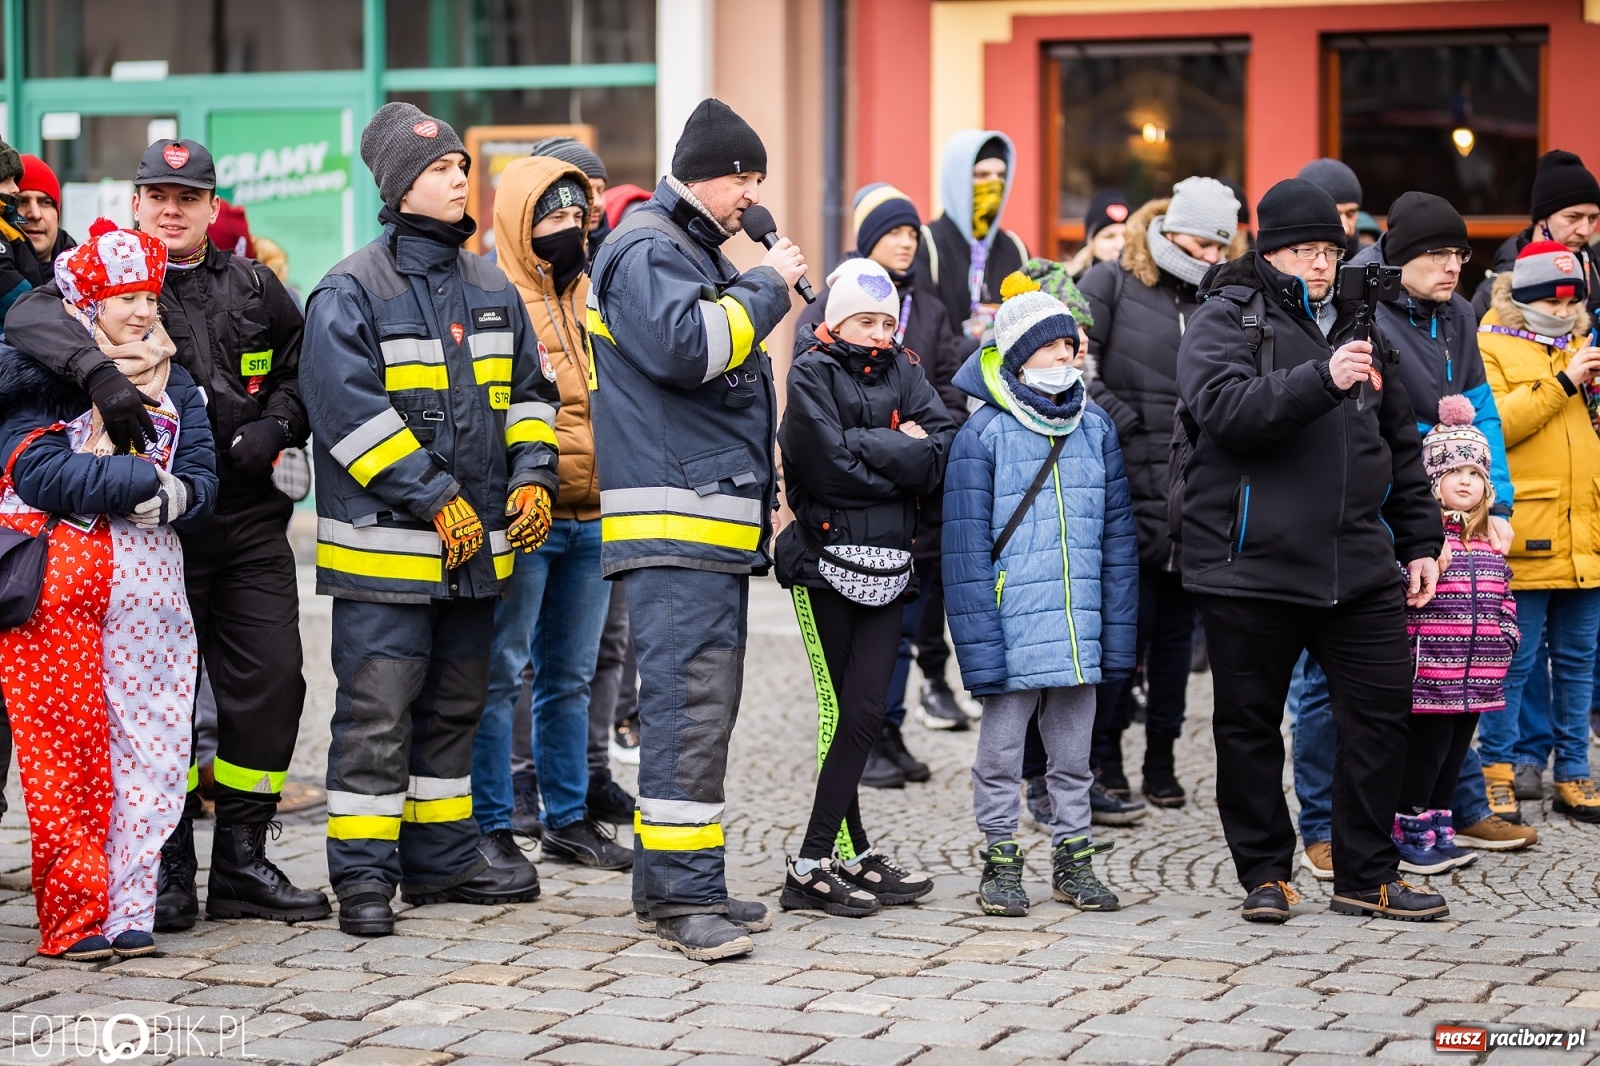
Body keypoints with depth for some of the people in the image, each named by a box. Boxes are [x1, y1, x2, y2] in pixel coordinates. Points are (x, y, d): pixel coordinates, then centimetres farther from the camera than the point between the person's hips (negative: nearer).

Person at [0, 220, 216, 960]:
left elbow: (201, 488, 7)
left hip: (147, 585, 4)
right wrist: (147, 481, -10)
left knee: (146, 749, -1)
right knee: (64, 756, -5)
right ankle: (73, 917, 0)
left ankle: (127, 909, 4)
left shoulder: (171, 381, 17)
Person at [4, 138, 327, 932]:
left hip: (251, 519, 3)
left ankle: (241, 860, 12)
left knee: (270, 681, 1)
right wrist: (99, 371, -37)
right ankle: (169, 867, 10)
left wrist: (275, 428, 0)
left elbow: (303, 371, 21)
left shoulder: (252, 288, 11)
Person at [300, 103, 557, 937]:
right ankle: (362, 875, 1)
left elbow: (529, 391, 20)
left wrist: (532, 475, 2)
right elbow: (349, 409, -17)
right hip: (385, 548, -7)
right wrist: (434, 500, -18)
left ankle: (442, 858, 26)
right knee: (377, 711, -6)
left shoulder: (492, 290, 14)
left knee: (454, 705, 15)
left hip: (478, 547, 7)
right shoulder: (350, 293, -8)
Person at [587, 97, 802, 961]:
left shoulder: (701, 253, 24)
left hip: (717, 520, 11)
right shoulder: (647, 250, -8)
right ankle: (683, 896, -14)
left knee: (702, 704, 12)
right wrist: (767, 286, -13)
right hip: (672, 522, -11)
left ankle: (670, 884, 17)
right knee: (691, 705, -14)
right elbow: (686, 345, -26)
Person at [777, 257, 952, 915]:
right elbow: (831, 464, -15)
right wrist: (900, 453, -5)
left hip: (887, 565, 4)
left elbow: (942, 453, -2)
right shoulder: (812, 374, -1)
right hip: (825, 562, -4)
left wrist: (866, 446, -12)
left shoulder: (903, 373, 13)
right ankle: (853, 856, 5)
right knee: (842, 713, -2)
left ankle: (816, 865, 5)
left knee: (864, 713, 0)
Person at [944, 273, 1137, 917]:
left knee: (1074, 747, 13)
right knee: (1001, 749, 6)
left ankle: (1072, 857, 25)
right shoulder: (983, 434, -6)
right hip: (1012, 624, -4)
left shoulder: (1096, 428, 7)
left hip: (1078, 622, 4)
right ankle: (1001, 859, 19)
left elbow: (1117, 536, 9)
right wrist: (981, 645, -13)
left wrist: (1118, 634, 5)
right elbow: (967, 546, -8)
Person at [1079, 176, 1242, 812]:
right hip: (1128, 492, -4)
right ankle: (1104, 754, 11)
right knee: (1130, 616, -3)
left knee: (1177, 624, 9)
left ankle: (1162, 759, 19)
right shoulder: (1112, 284, 0)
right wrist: (1116, 420, -12)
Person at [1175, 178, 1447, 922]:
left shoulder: (1356, 327, 17)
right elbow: (1226, 408, -23)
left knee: (1381, 711, 3)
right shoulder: (1224, 322, -2)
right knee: (1250, 722, 4)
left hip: (1358, 566, 5)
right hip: (1251, 561, -5)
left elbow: (1401, 446, 23)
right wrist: (1320, 380, -34)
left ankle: (1366, 876, 15)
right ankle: (1265, 874, 18)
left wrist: (1420, 541, 19)